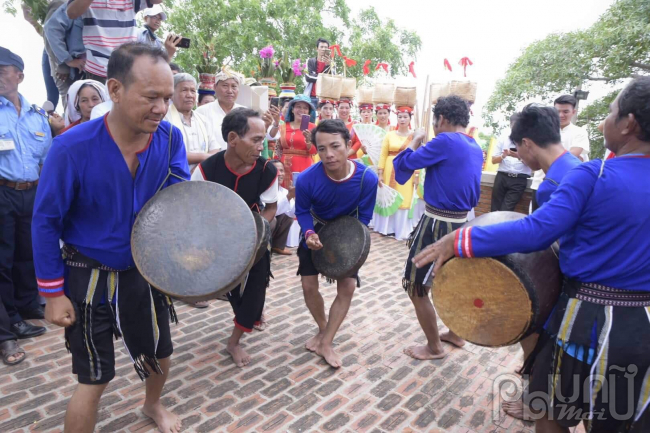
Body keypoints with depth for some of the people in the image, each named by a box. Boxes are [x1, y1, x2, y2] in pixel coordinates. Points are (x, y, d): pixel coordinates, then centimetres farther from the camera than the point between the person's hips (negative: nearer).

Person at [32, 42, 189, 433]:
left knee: (161, 358, 22)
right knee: (94, 380, 8)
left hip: (145, 270, 4)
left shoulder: (170, 138, -12)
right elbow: (47, 222, -11)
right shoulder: (72, 148, -21)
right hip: (90, 277, -4)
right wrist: (53, 292, -8)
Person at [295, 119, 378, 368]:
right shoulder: (307, 178, -31)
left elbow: (364, 216, -14)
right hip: (317, 230, 0)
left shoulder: (367, 178, -31)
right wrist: (309, 233, -31)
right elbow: (302, 211, -12)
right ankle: (323, 329, 30)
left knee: (347, 287, -5)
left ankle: (326, 343, 12)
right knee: (309, 286, 1)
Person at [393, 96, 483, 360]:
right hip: (460, 221, 9)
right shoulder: (476, 149, 9)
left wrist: (415, 140, 3)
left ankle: (434, 348, 17)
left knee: (415, 287, 4)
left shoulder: (445, 141, -17)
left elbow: (404, 164, -14)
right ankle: (456, 334, 39)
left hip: (438, 223, -9)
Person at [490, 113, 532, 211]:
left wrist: (519, 157, -21)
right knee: (494, 209, 4)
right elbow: (493, 160, 7)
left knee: (506, 210, -8)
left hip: (519, 179, -2)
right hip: (502, 176, 3)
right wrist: (503, 155, -14)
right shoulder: (503, 137, 7)